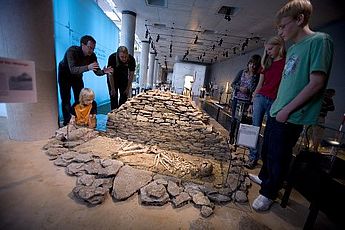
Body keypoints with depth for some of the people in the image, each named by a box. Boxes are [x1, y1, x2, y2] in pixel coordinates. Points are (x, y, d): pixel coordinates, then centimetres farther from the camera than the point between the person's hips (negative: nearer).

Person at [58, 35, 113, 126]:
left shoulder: (92, 55, -19)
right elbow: (72, 69, -45)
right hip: (65, 75, -4)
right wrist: (88, 67, -61)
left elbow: (97, 71, -18)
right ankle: (67, 122, 4)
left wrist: (104, 71, -41)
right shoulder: (72, 51, -33)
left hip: (78, 75, 4)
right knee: (66, 99, -6)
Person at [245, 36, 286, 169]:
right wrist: (252, 102, 14)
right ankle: (253, 157, 9)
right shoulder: (267, 64, 17)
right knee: (255, 127, 0)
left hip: (275, 101, -4)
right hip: (260, 98, 4)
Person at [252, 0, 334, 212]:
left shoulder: (320, 41, -9)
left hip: (290, 117, -8)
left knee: (278, 156, 4)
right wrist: (278, 106, 14)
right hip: (276, 112, 8)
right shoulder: (293, 48, 15)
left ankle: (269, 193, 24)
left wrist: (287, 109, -16)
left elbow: (317, 83, -17)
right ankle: (265, 177, 41)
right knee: (267, 150, 19)